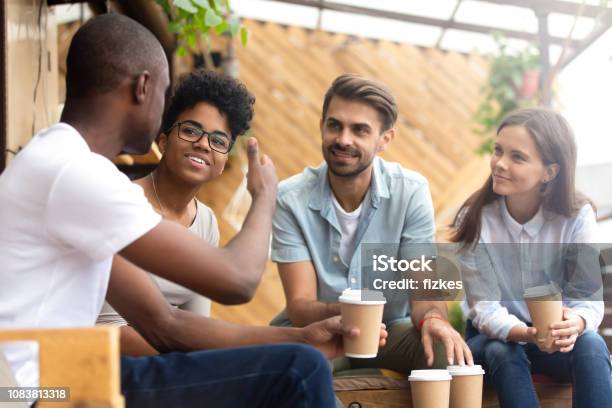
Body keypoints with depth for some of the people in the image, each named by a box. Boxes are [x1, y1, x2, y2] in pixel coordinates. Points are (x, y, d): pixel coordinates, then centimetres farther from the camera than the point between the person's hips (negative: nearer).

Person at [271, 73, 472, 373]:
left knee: (449, 357, -31)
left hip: (391, 326, 0)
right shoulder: (291, 199, -15)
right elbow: (300, 305, -18)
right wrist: (342, 314, -42)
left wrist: (432, 318, -41)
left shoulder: (411, 191, -12)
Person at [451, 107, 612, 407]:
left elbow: (588, 297, -17)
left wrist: (575, 323, -42)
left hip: (553, 335, 1)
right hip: (492, 336, 0)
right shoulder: (475, 219, -16)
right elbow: (484, 309, -20)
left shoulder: (576, 216, -14)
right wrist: (527, 334, -42)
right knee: (502, 351, -34)